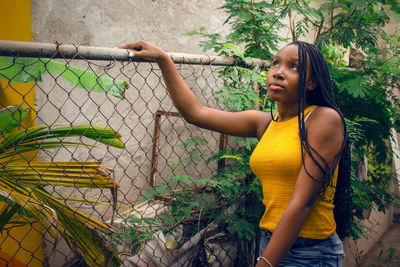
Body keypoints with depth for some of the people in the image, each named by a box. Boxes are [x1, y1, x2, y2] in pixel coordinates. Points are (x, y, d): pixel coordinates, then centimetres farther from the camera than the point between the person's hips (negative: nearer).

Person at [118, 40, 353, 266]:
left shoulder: (325, 119, -12)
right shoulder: (264, 123, 6)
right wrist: (163, 59, 6)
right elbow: (196, 113, 7)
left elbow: (302, 203, -18)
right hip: (271, 243, 6)